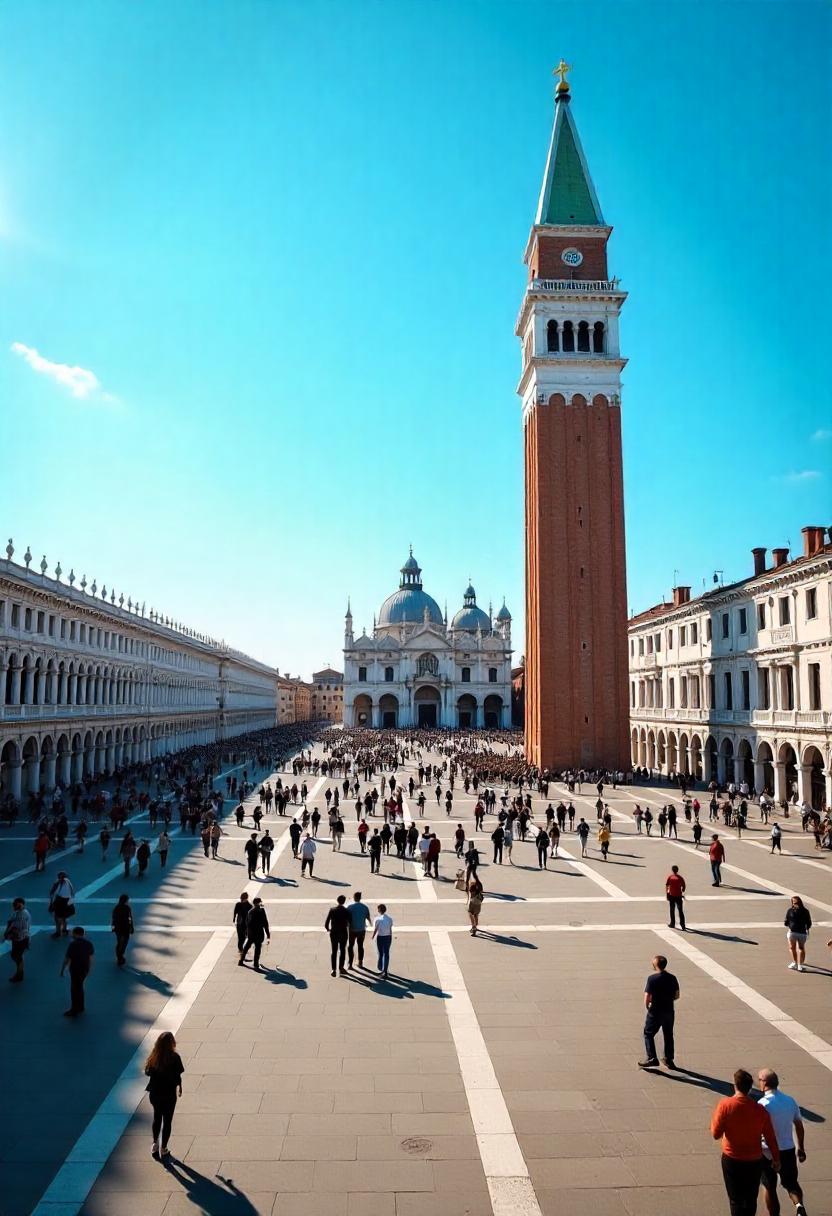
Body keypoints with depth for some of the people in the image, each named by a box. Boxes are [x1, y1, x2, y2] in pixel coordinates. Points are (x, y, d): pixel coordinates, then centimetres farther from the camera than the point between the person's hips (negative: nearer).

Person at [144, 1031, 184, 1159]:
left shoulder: (154, 1056, -9)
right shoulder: (174, 1057, -19)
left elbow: (147, 1072, -3)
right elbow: (177, 1076, -14)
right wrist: (179, 1087, 4)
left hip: (154, 1092, 3)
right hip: (169, 1093, -3)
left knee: (157, 1118, 26)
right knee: (167, 1120, 13)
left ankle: (155, 1144, 25)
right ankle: (163, 1149, 21)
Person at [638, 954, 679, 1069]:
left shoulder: (652, 978, -16)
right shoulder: (672, 978, -2)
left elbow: (647, 997, -17)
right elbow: (676, 996, 6)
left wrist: (647, 1006, 2)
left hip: (655, 1011, -5)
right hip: (669, 1011, 5)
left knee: (649, 1034, 9)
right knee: (668, 1035, 19)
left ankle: (651, 1059, 3)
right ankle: (669, 1060, 26)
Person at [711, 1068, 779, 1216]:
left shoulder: (725, 1105, -17)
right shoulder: (760, 1110, -12)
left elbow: (716, 1134, -12)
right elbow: (770, 1137, -3)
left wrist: (713, 1119, 6)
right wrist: (776, 1158, 14)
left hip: (732, 1160, -2)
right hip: (754, 1161, 2)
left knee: (736, 1200, 11)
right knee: (751, 1199, 21)